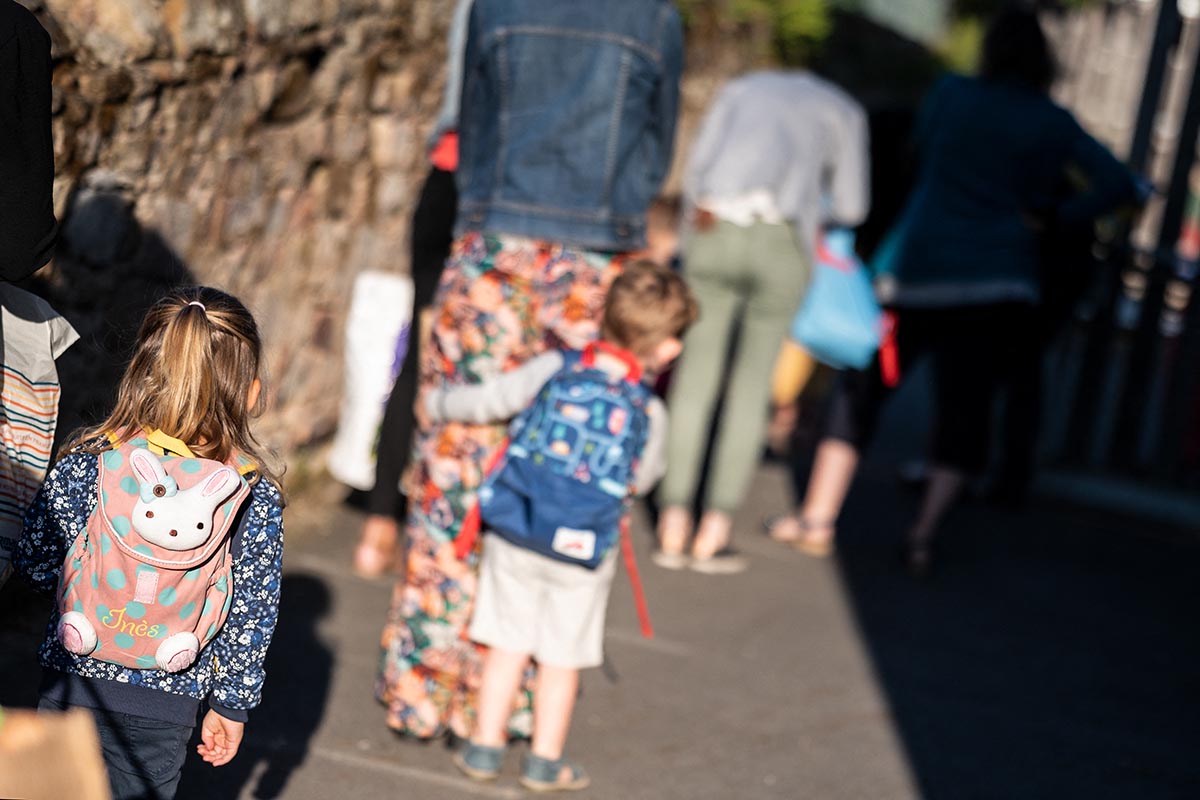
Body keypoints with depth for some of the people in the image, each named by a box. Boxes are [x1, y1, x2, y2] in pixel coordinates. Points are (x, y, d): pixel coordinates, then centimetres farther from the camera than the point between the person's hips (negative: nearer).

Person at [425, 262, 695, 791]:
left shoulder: (554, 368, -9)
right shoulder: (649, 413, -12)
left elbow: (486, 402, -1)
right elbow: (643, 480, 4)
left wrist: (435, 404, 18)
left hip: (513, 538, 2)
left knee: (507, 644, 16)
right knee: (561, 657, 14)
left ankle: (485, 748, 23)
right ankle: (545, 761, 24)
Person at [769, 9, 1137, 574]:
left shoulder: (950, 96, 3)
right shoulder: (1054, 123, 3)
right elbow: (1118, 184, -2)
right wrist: (1051, 218, 1)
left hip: (921, 270, 0)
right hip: (1001, 283, 0)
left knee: (862, 388, 9)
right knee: (966, 407, 5)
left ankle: (818, 518, 6)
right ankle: (924, 533, -4)